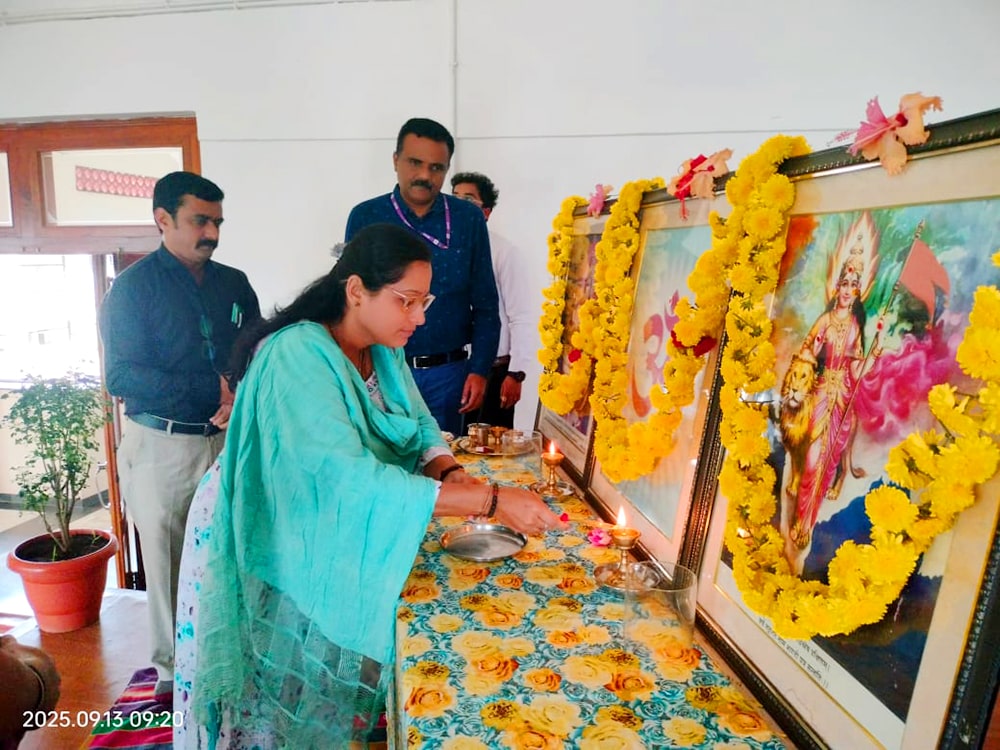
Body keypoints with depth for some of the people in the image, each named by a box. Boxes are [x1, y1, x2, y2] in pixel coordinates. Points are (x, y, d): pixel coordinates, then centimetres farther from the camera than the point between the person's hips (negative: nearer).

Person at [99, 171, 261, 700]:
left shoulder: (234, 284, 10)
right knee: (168, 563, 9)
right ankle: (174, 671, 28)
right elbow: (121, 377, -12)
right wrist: (216, 391, -20)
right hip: (162, 444, -2)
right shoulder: (132, 287, -2)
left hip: (229, 439, 3)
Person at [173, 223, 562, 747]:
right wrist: (489, 501, -39)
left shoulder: (384, 350, -4)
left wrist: (450, 473, -26)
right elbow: (349, 480, -40)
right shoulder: (298, 356, -31)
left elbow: (420, 426, -2)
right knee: (284, 701, 12)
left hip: (333, 549, 7)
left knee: (328, 689, 20)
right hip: (274, 552, -6)